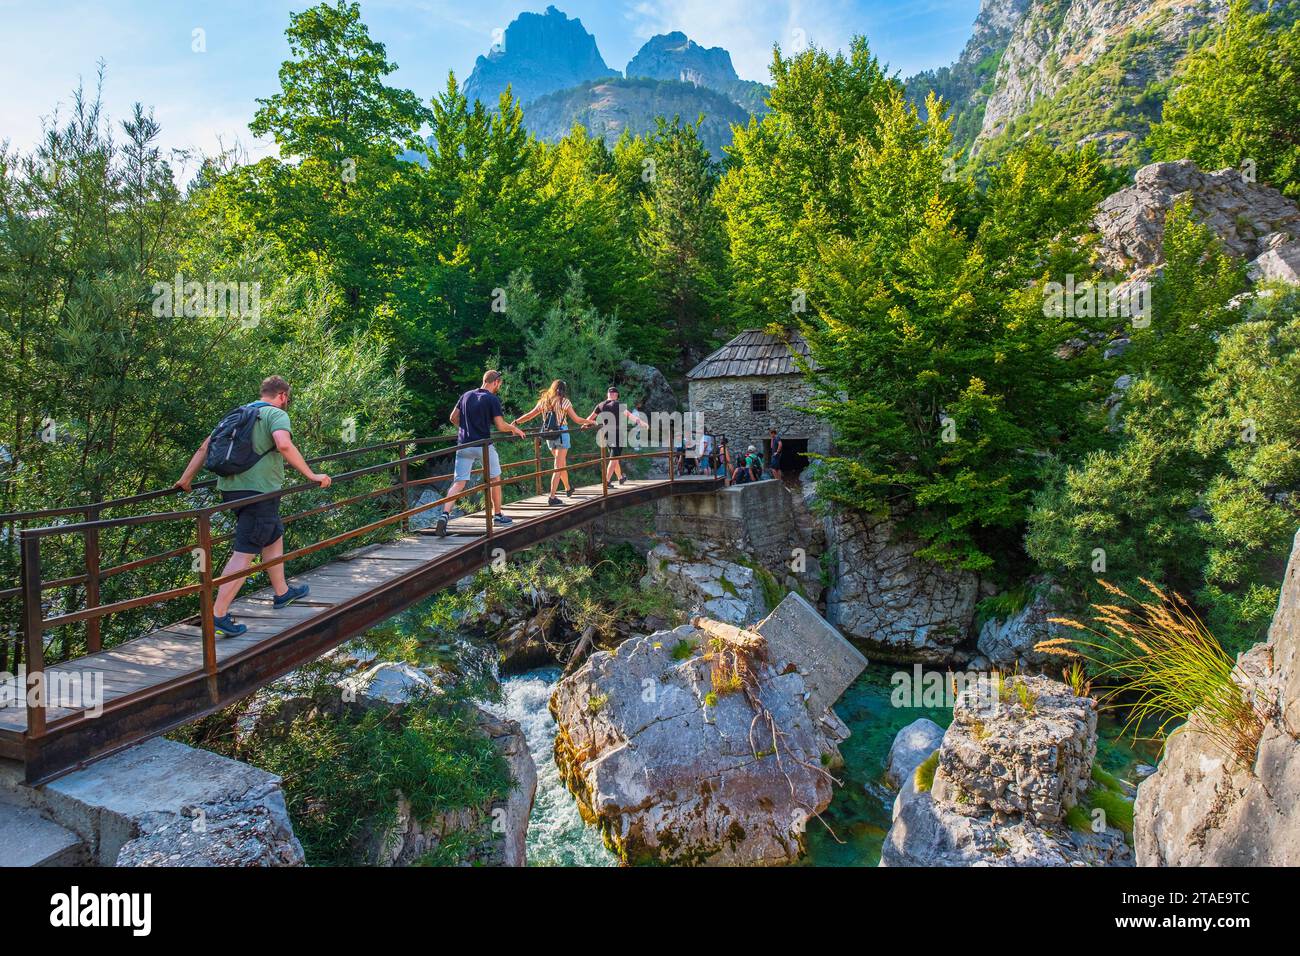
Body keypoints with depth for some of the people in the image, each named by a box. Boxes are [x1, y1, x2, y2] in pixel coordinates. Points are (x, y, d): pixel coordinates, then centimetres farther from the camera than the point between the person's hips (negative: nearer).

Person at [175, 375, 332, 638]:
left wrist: (186, 479, 28)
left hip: (230, 487, 9)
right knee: (244, 553, -7)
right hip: (258, 489, -9)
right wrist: (311, 475, -20)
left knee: (274, 535, 25)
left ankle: (282, 593, 37)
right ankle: (218, 615, -9)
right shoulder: (277, 414, -4)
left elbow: (205, 446, 21)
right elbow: (284, 445, -24)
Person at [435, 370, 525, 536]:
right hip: (483, 445, -4)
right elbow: (500, 426, -11)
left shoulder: (466, 396, 11)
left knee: (459, 483, 1)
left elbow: (453, 418, 15)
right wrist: (514, 429, 8)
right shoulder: (492, 399, -7)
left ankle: (445, 514, -17)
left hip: (464, 445, 4)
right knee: (494, 479, 15)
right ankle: (498, 516, 24)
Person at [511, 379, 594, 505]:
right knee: (558, 467, -4)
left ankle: (568, 489, 36)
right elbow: (577, 419, -3)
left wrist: (515, 422, 19)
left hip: (549, 436, 5)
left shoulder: (544, 401, 8)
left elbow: (530, 415, 8)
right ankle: (552, 497, -11)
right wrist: (590, 421, 11)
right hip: (561, 434, -5)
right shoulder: (564, 401, -5)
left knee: (561, 463, 22)